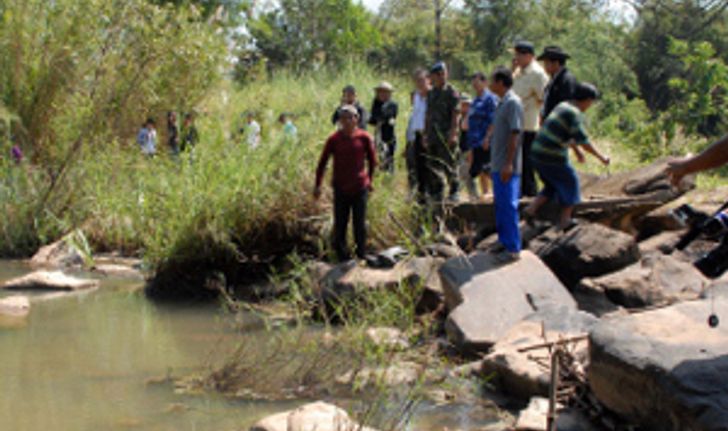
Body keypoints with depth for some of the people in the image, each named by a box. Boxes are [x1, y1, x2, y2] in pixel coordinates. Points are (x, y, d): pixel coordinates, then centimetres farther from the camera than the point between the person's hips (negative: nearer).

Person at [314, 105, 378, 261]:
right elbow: (322, 162, 6)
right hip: (340, 188, 0)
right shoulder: (334, 139, -3)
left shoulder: (364, 138, -4)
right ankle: (342, 259, 13)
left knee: (360, 225, 4)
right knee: (340, 225, 3)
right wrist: (317, 185, 6)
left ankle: (361, 258, 16)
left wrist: (369, 180, 14)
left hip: (360, 188, 0)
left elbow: (372, 161, 11)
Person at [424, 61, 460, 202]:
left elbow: (456, 115, -12)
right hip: (433, 135, 7)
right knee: (433, 165, 7)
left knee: (449, 164, -4)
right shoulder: (431, 93, 15)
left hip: (446, 136, -7)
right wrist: (426, 134, 14)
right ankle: (437, 192, 15)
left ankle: (454, 191, 6)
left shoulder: (451, 93, -7)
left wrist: (452, 134, -19)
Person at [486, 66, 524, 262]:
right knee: (501, 205, 16)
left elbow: (515, 134, -21)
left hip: (507, 167, -10)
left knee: (508, 206, -6)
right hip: (498, 165, 10)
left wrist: (508, 164, -23)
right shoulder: (502, 103, 14)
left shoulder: (512, 103, -16)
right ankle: (504, 241, 26)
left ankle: (513, 249, -3)